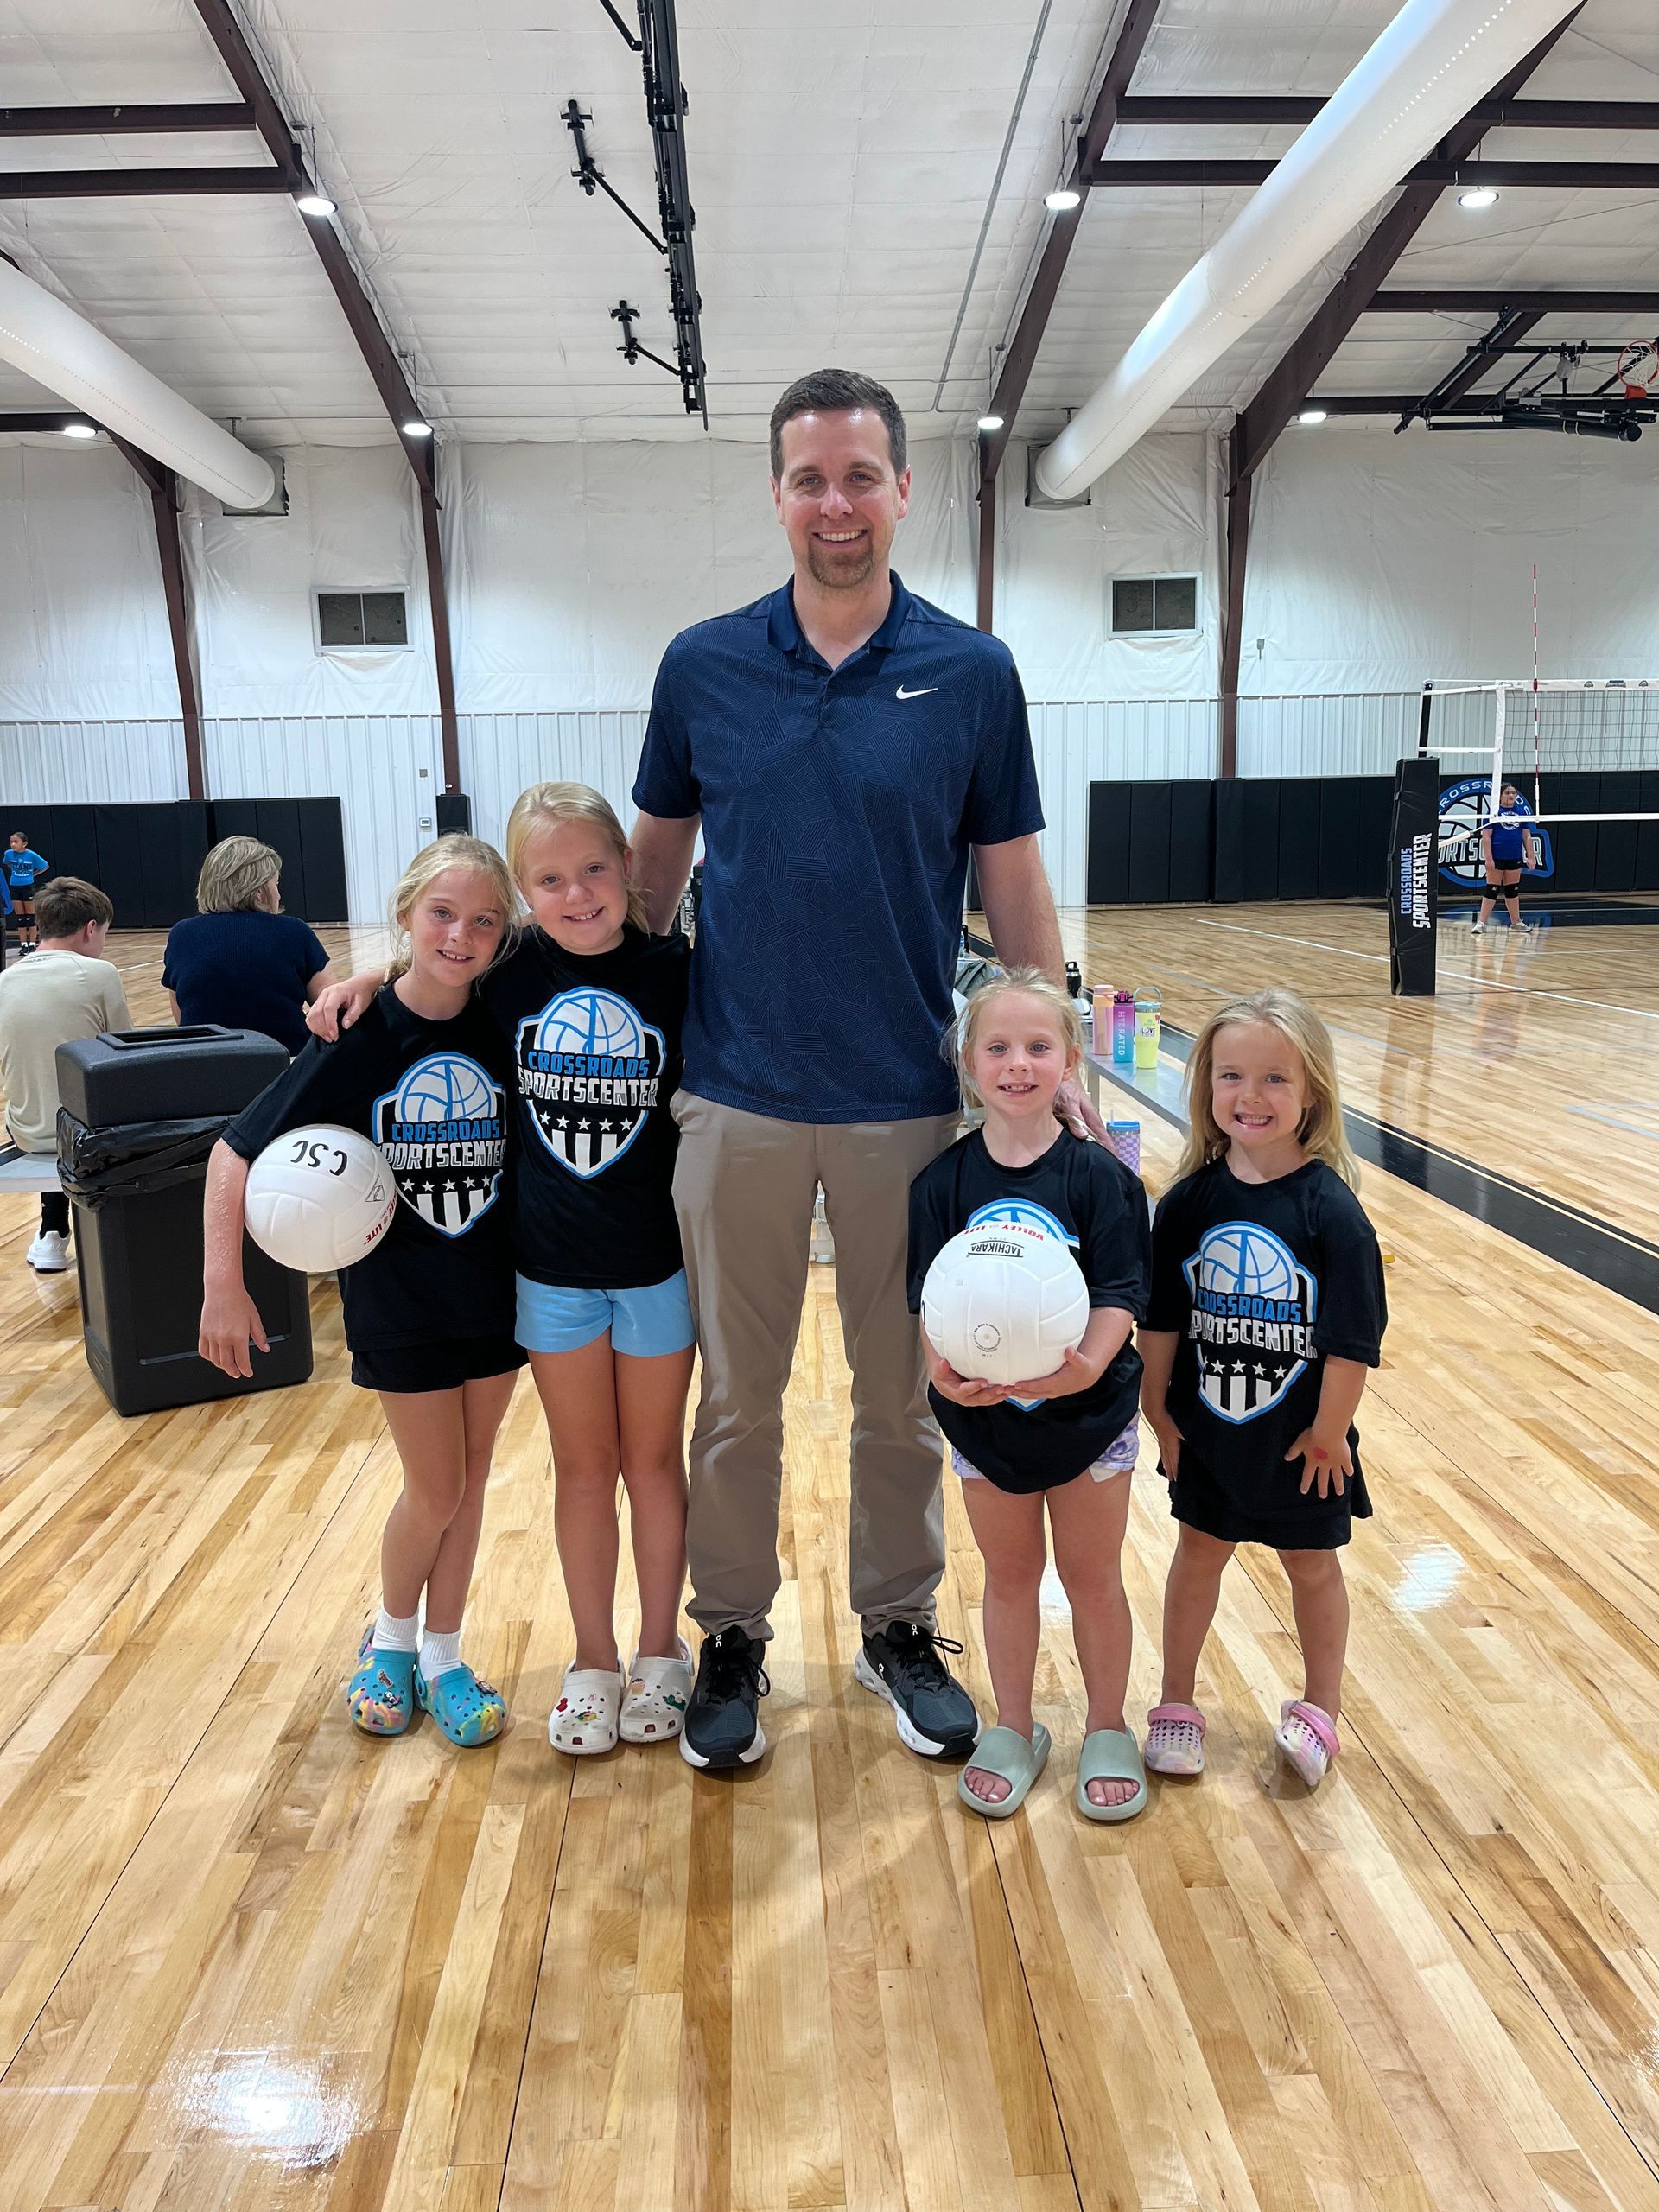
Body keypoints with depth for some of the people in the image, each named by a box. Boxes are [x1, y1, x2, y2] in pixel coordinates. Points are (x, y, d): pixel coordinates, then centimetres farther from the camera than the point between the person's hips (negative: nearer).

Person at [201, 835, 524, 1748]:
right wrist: (223, 1285, -17)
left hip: (496, 1287, 3)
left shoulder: (504, 1028, -8)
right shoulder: (359, 1037, -15)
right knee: (435, 1488, 5)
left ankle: (441, 1656, 32)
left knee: (469, 1477, 13)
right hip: (398, 1296, -3)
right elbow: (236, 1150, -12)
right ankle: (390, 1637, 34)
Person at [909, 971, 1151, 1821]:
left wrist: (1088, 1365, -33)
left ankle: (1106, 1733, 37)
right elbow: (930, 1300, -10)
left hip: (1086, 1410, -1)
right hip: (982, 1415, 1)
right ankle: (1012, 1730, 37)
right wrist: (940, 1368, -29)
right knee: (1009, 1575, 18)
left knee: (1092, 1576, 16)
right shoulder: (944, 1181, -9)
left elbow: (1119, 1296, -16)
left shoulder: (1099, 1175, -13)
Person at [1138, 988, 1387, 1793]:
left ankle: (1319, 1708, 39)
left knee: (1311, 1565, 17)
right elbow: (1161, 1317, -2)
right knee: (1198, 1554, 17)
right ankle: (1176, 1703, 34)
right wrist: (1156, 1409, 0)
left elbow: (1354, 1339, -15)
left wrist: (1329, 1432, -11)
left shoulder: (1329, 1208, -19)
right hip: (1206, 1430, 2)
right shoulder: (1190, 1200, -10)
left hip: (1301, 1439, -2)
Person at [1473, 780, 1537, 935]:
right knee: (1492, 890, -3)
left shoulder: (1521, 811, 9)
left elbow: (1527, 836, 11)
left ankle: (1516, 922, 20)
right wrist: (1488, 858, -15)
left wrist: (1531, 857, 6)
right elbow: (1486, 836, -9)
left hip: (1515, 858, 5)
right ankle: (1481, 923, 0)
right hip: (1497, 858, -5)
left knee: (1513, 890, 12)